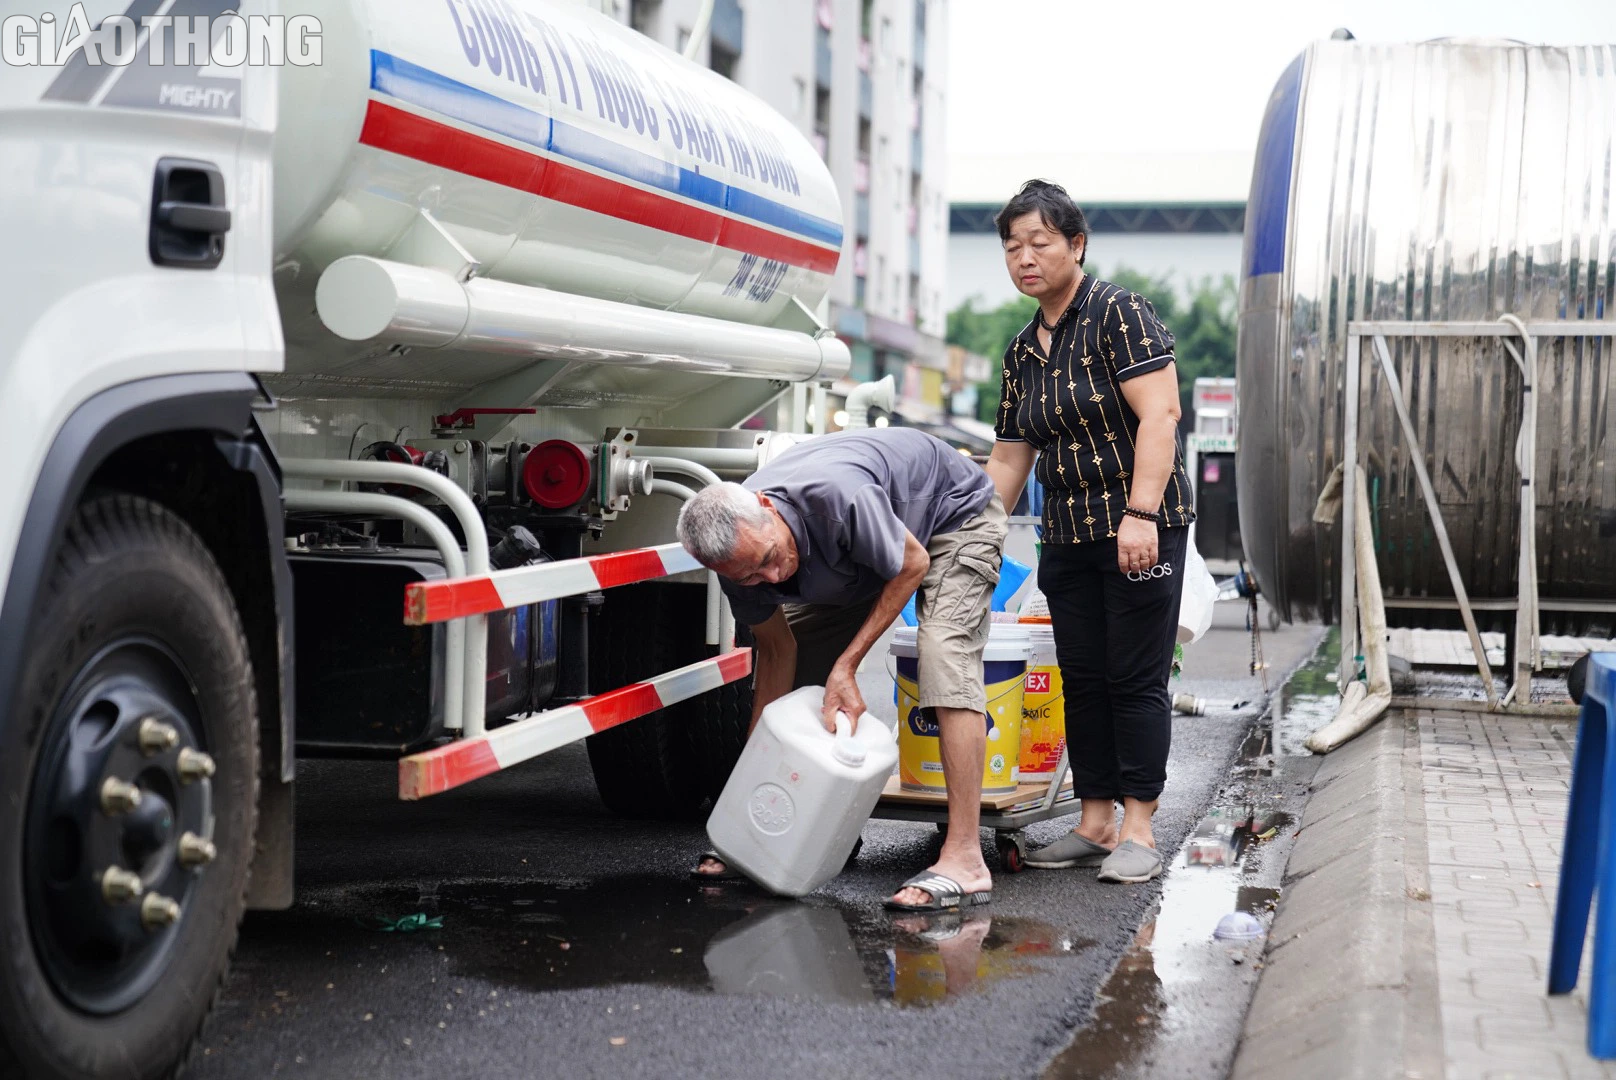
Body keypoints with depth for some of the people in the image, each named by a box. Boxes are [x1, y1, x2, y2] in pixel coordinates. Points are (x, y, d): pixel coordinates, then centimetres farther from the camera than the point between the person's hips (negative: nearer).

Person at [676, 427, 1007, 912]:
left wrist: (846, 665, -24)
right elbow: (777, 651, -8)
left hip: (955, 513, -6)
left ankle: (964, 859, -27)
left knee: (945, 654, -27)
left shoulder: (837, 495, -43)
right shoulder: (737, 545, -22)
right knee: (788, 657, 2)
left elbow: (914, 564, -24)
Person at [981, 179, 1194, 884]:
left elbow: (1159, 414, -17)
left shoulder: (1117, 313, -8)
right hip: (1068, 535, 7)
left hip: (1141, 527, -7)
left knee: (1135, 679, -5)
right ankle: (1095, 824, 15)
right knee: (1082, 679, 8)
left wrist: (1140, 514, -25)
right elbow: (1008, 459, 17)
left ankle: (1138, 832, 0)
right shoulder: (1022, 353, 14)